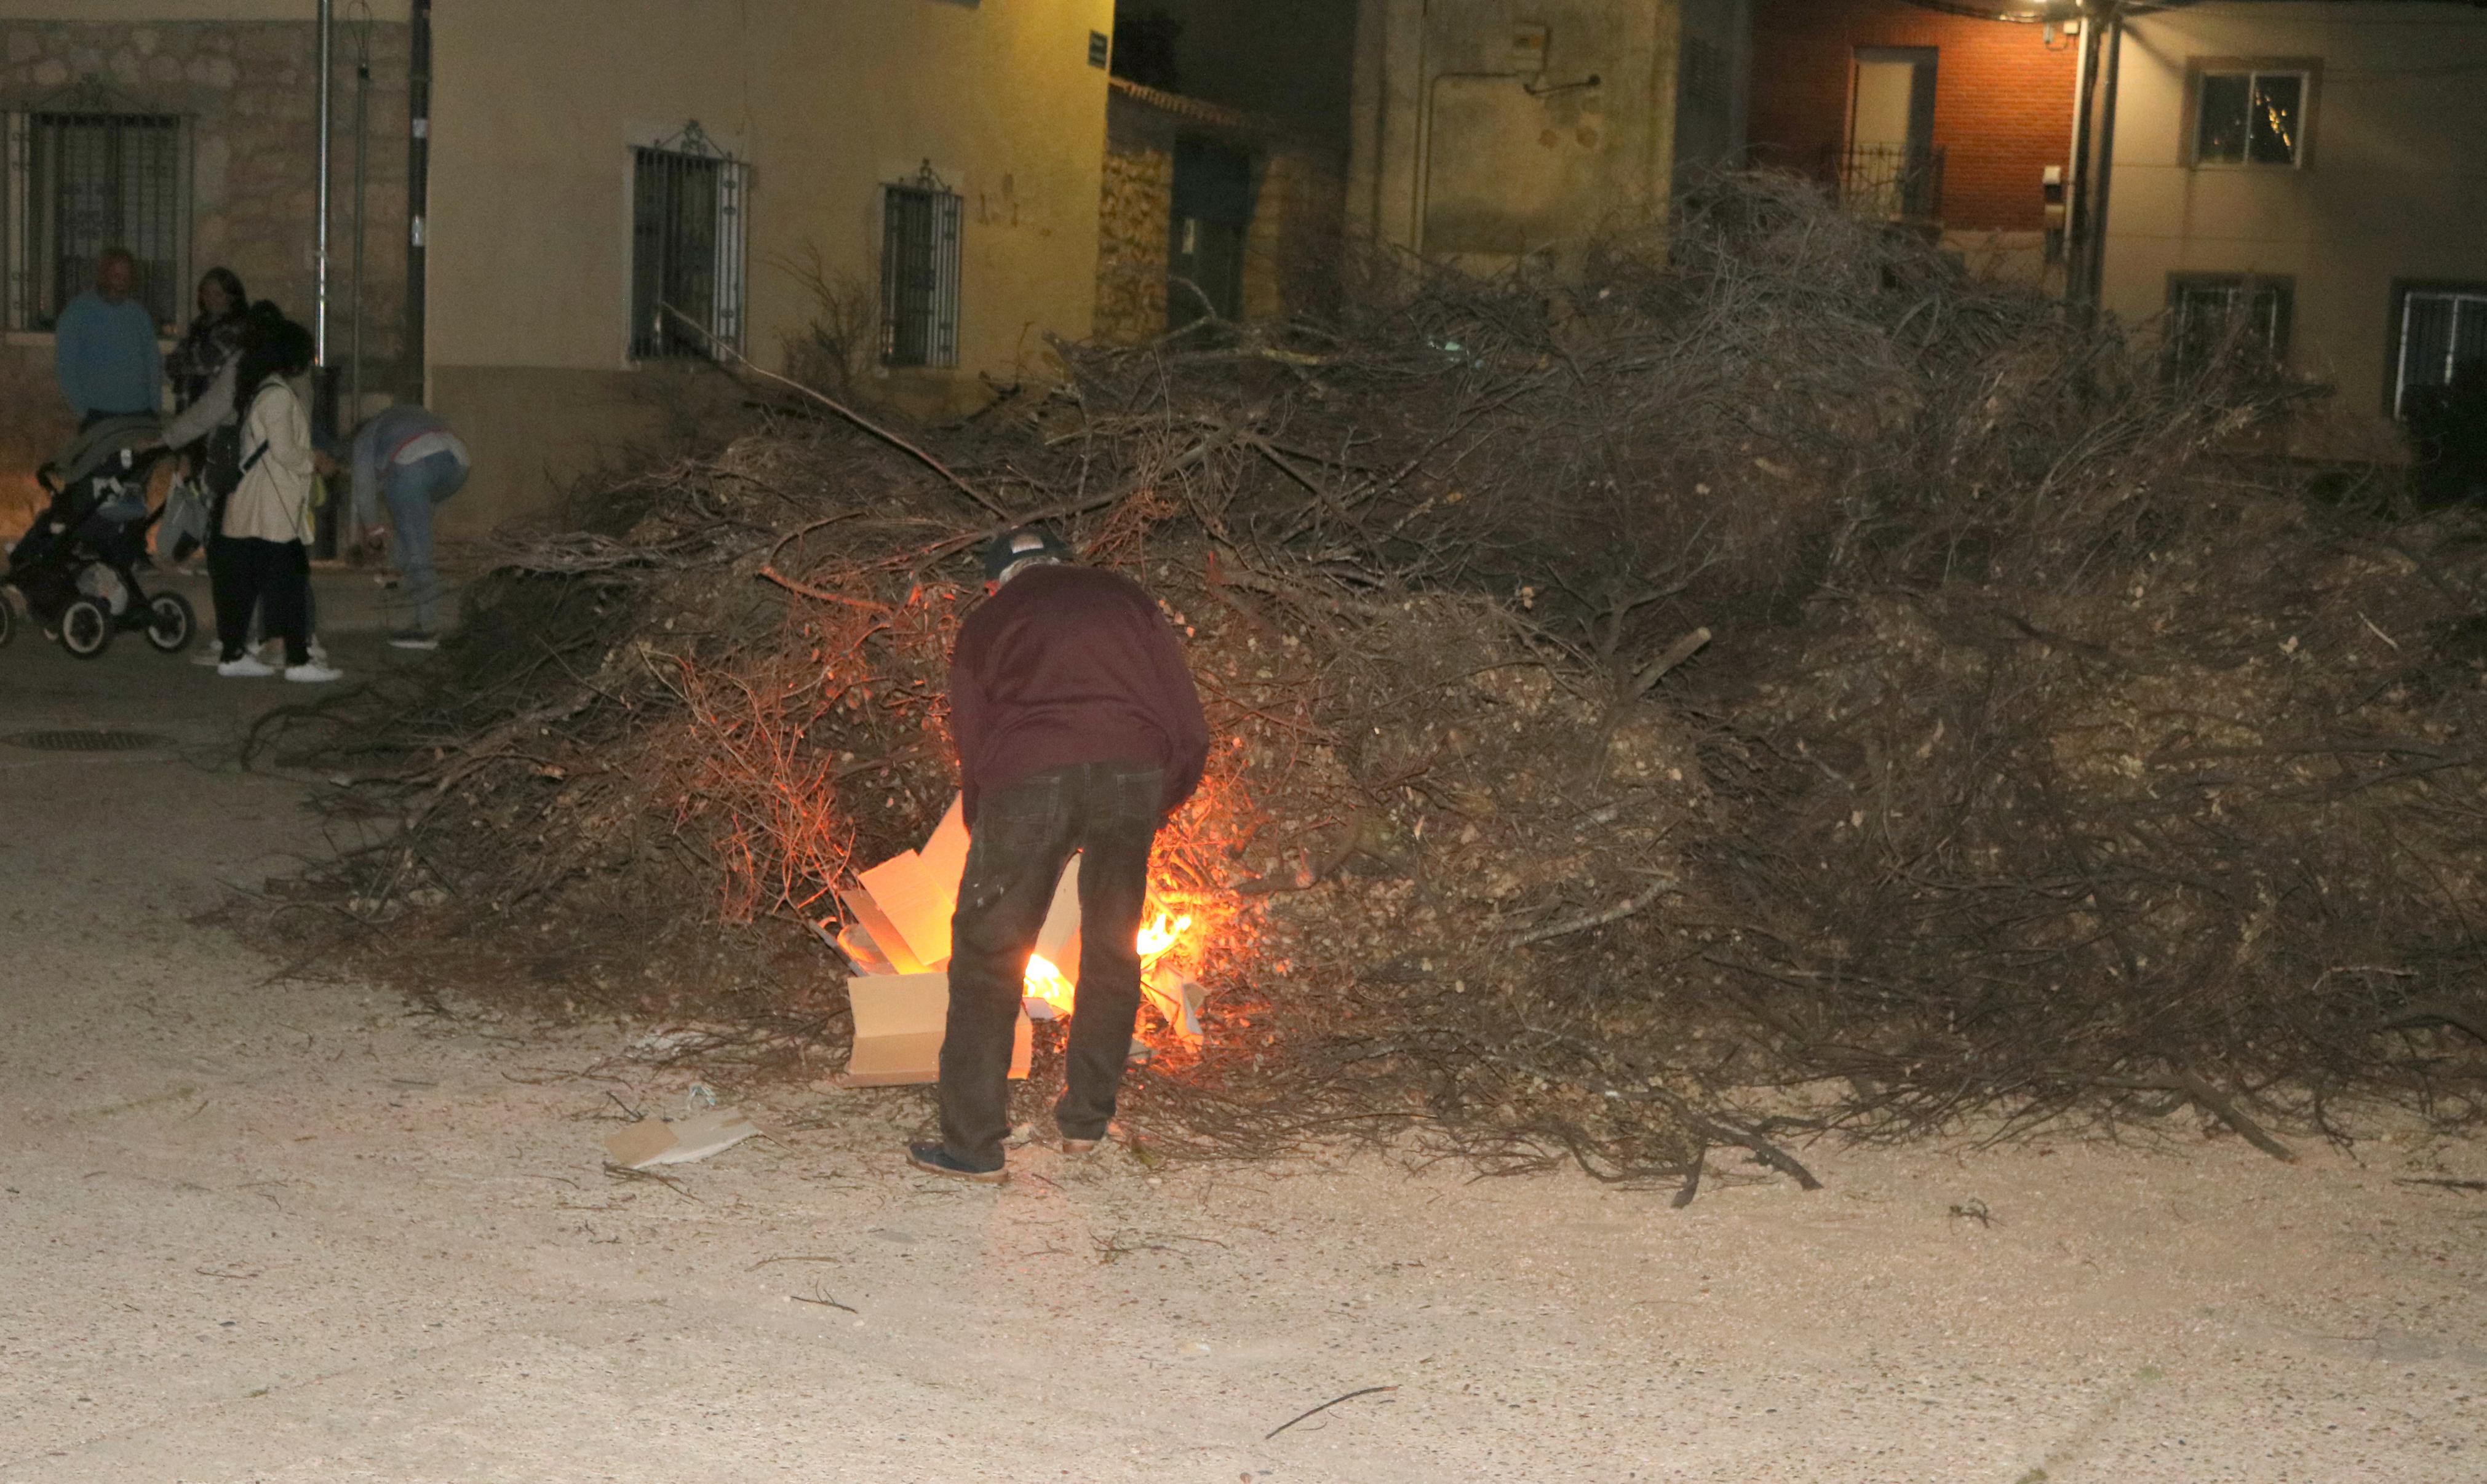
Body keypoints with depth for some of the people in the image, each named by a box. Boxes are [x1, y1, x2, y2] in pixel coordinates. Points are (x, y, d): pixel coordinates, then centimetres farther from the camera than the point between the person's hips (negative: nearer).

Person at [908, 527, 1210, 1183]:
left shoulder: (986, 624, 25)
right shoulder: (1124, 597, 28)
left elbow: (973, 754, 20)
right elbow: (1191, 729, 19)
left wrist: (985, 840, 31)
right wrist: (1162, 805, 30)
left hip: (1030, 777, -2)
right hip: (1133, 770, 2)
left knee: (987, 956, 7)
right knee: (1112, 951, 18)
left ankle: (972, 1143, 6)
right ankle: (1086, 1120, 27)